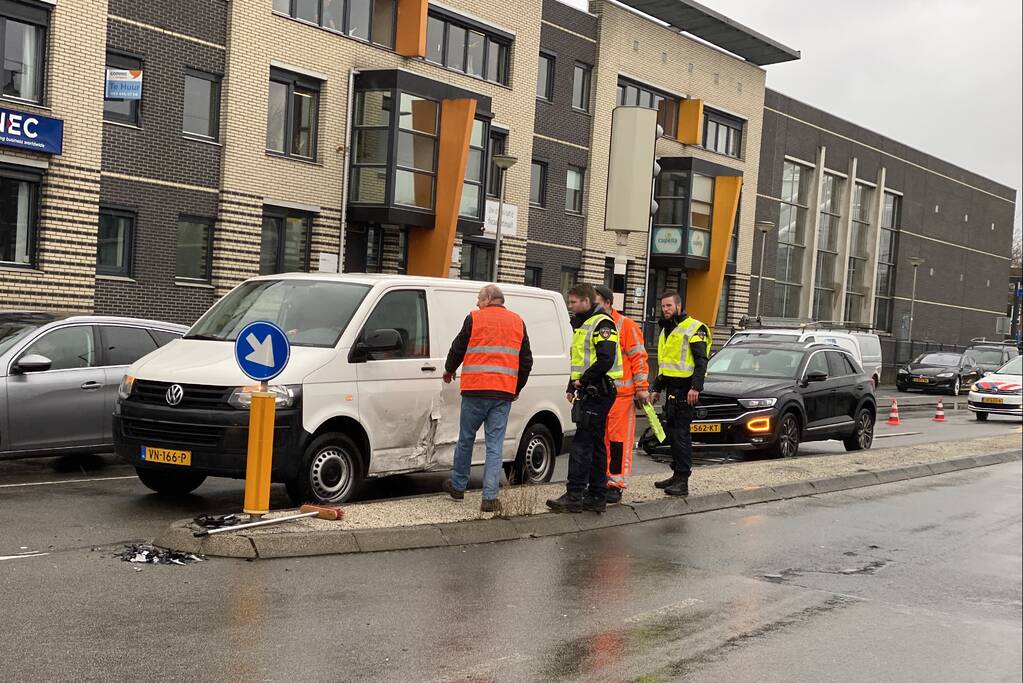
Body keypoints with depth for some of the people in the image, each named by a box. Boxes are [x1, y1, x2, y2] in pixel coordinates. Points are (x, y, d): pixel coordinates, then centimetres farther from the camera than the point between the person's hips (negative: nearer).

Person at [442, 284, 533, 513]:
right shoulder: (518, 322, 11)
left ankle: (458, 486, 27)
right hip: (504, 392, 3)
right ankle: (490, 497, -2)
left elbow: (458, 348, 5)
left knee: (466, 439, 13)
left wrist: (449, 370, 24)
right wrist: (518, 387, 25)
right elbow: (526, 360, 13)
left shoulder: (474, 318, -1)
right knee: (495, 445, 3)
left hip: (475, 391, -2)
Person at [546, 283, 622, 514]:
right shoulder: (582, 325, 20)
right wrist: (572, 387, 18)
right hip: (588, 393, 10)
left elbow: (606, 360, -22)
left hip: (597, 393, -10)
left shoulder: (602, 324, -12)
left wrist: (583, 381, -15)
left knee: (582, 444, -11)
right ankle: (597, 496, 16)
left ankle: (574, 496, -10)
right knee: (595, 445, 11)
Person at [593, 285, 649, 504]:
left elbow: (639, 358, -6)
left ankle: (616, 484, 1)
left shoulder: (626, 326, -4)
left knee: (619, 439, -3)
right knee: (600, 440, 8)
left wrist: (642, 388, -9)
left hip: (622, 393, -6)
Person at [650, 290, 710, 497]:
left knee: (681, 432, -11)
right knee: (672, 431, 11)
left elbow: (701, 361, -14)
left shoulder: (693, 328, -8)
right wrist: (657, 389, 25)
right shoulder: (666, 331, 20)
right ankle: (677, 474, 19)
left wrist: (696, 387, -23)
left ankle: (682, 481, -11)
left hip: (685, 389, -9)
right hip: (671, 388, 9)